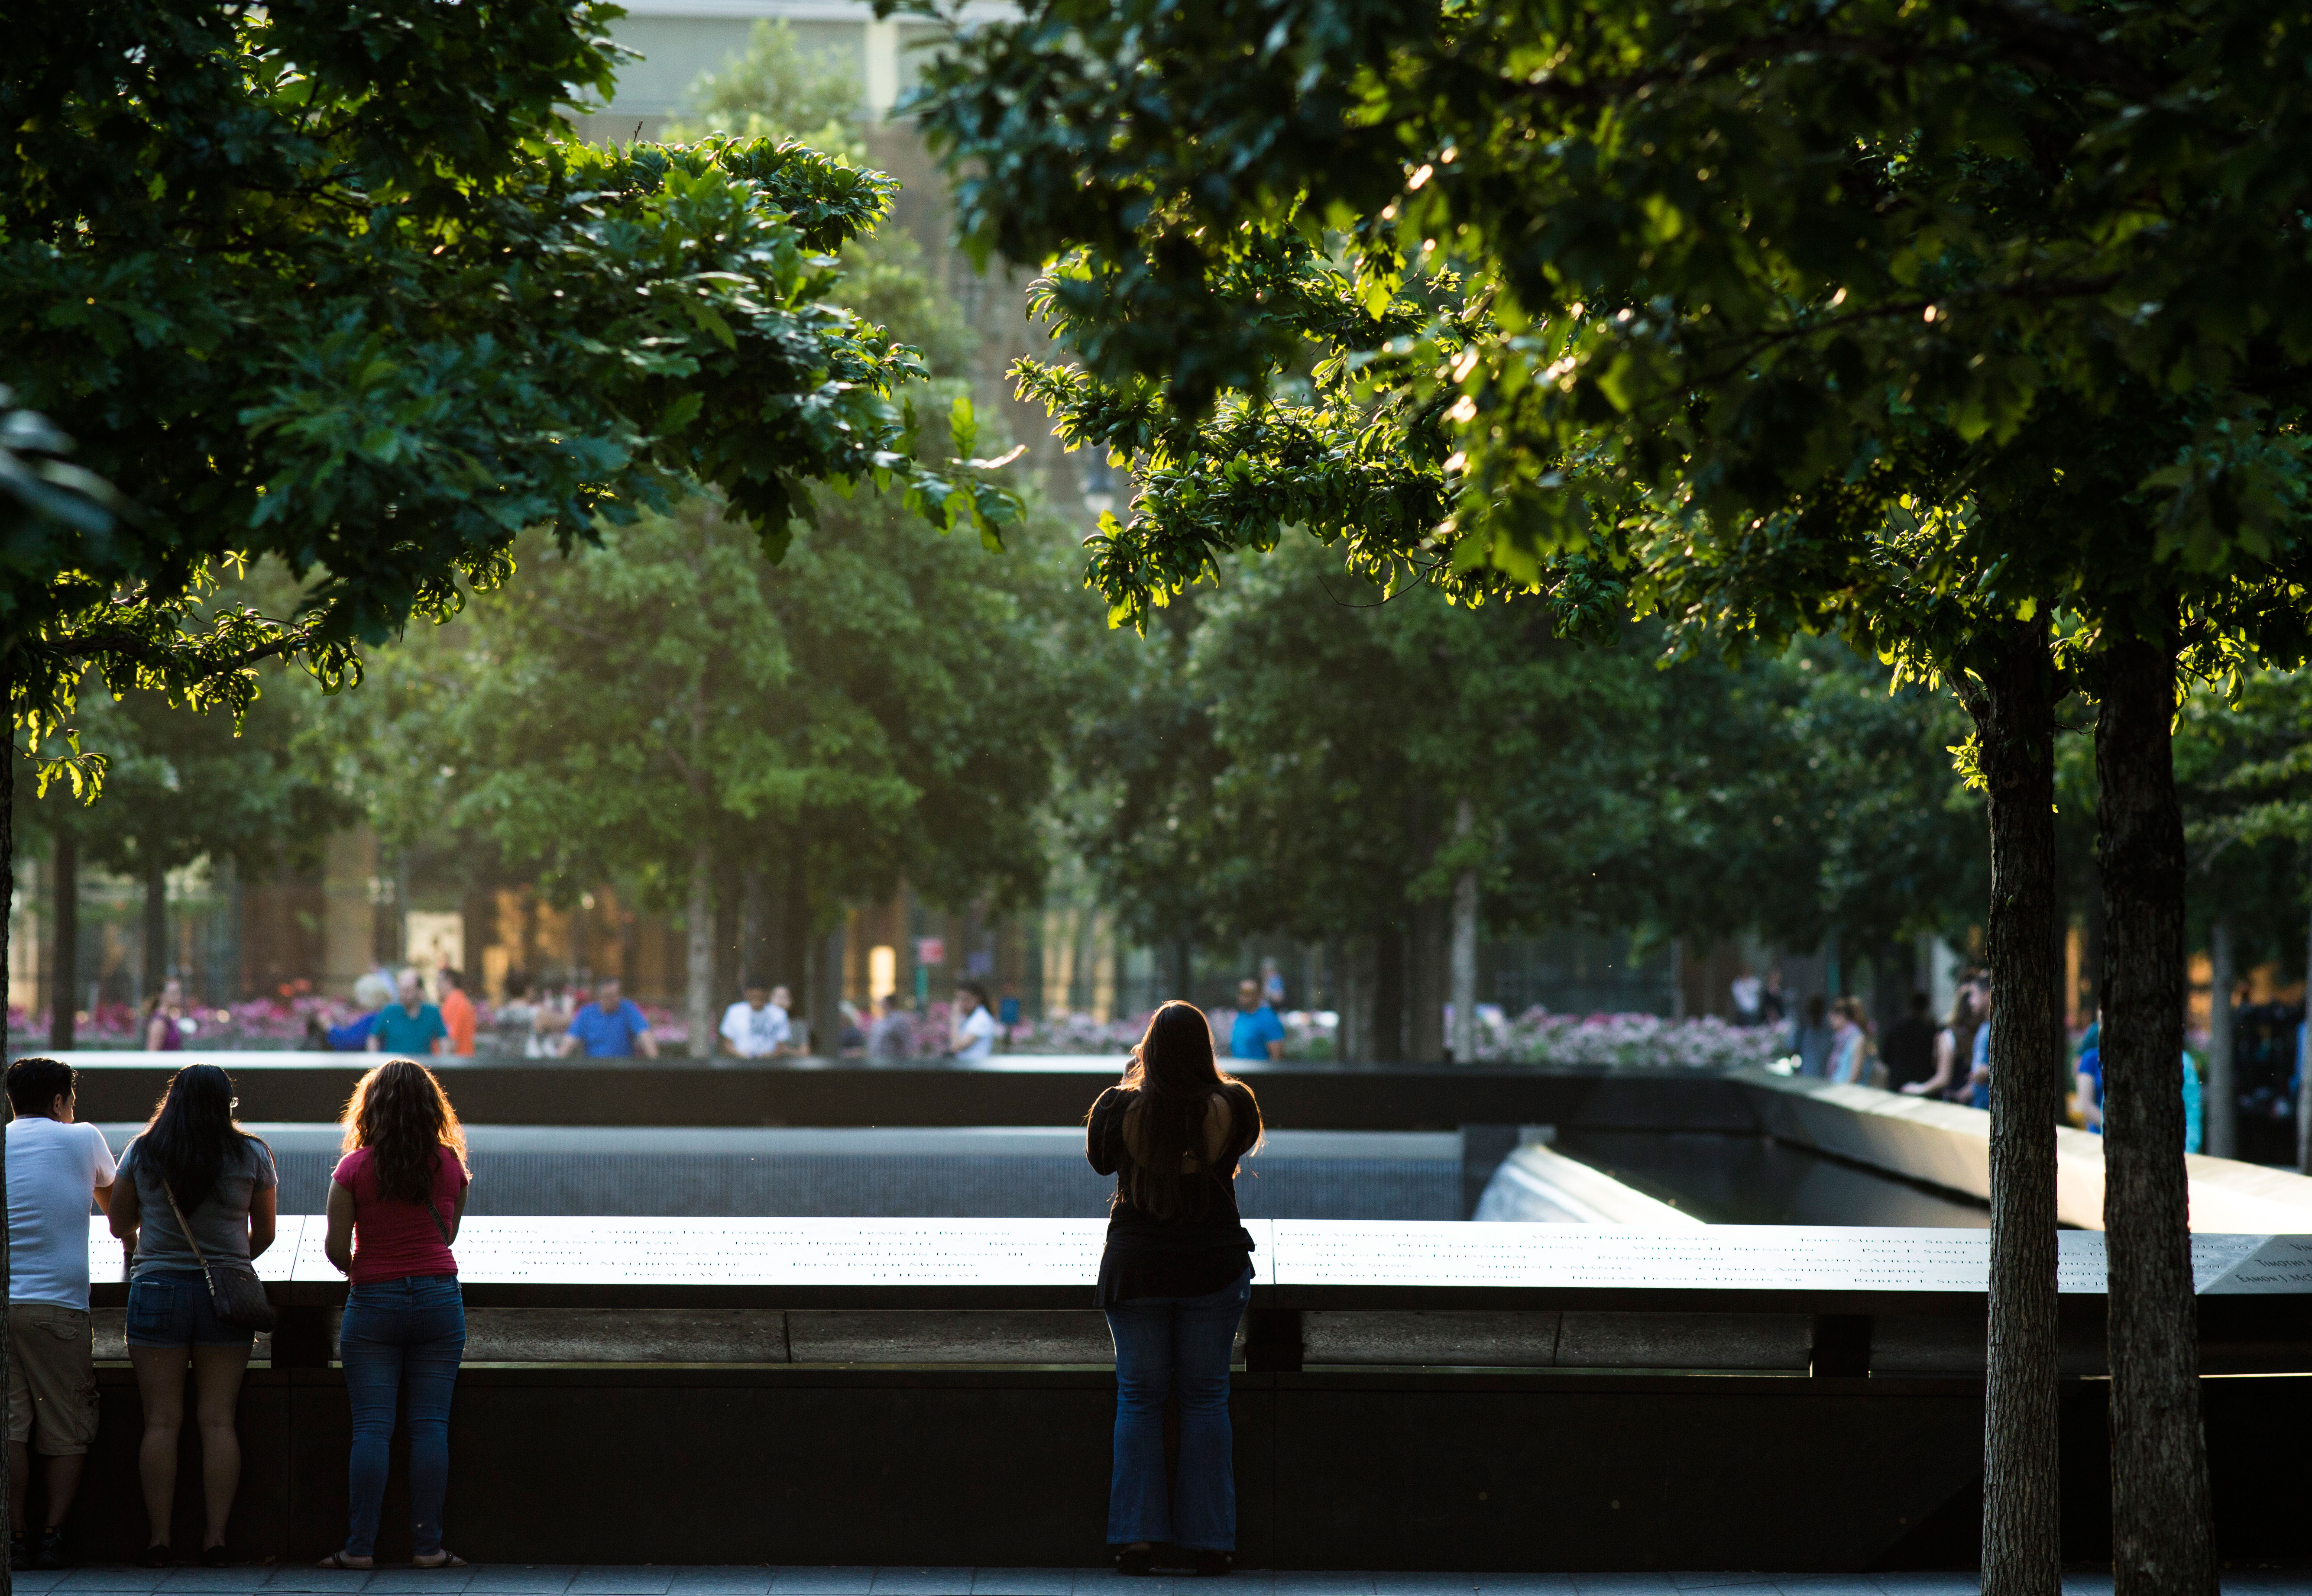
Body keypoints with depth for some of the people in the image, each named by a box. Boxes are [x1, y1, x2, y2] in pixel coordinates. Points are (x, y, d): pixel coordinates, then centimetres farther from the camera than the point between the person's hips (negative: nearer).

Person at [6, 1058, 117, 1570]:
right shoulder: (83, 1139, 8)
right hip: (58, 1302, -2)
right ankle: (54, 1533, 0)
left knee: (9, 1427, 1)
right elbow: (113, 1202, 26)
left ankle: (18, 1537, 0)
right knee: (67, 1430, 5)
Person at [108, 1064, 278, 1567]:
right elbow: (264, 1234, 10)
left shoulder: (141, 1152, 2)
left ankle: (159, 1539, 2)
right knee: (218, 1420, 2)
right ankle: (216, 1537, 0)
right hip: (225, 1296, 0)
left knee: (162, 1421, 2)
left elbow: (120, 1226, 11)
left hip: (157, 1287, 0)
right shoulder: (252, 1157, 1)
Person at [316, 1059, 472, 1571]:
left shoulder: (354, 1168, -5)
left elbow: (335, 1247, -5)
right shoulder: (450, 1166, 2)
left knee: (371, 1427, 0)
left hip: (374, 1300, -1)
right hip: (439, 1296, 2)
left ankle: (360, 1546, -1)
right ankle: (427, 1544, 1)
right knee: (430, 1424, 2)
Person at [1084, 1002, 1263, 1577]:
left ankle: (1136, 1537, 5)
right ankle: (1209, 1541, 9)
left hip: (1135, 1266, 0)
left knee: (1139, 1396, 8)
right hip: (1215, 1265, 0)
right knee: (1206, 1397, 8)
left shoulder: (1120, 1108, -12)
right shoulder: (1232, 1105, -12)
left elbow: (1099, 1159, 8)